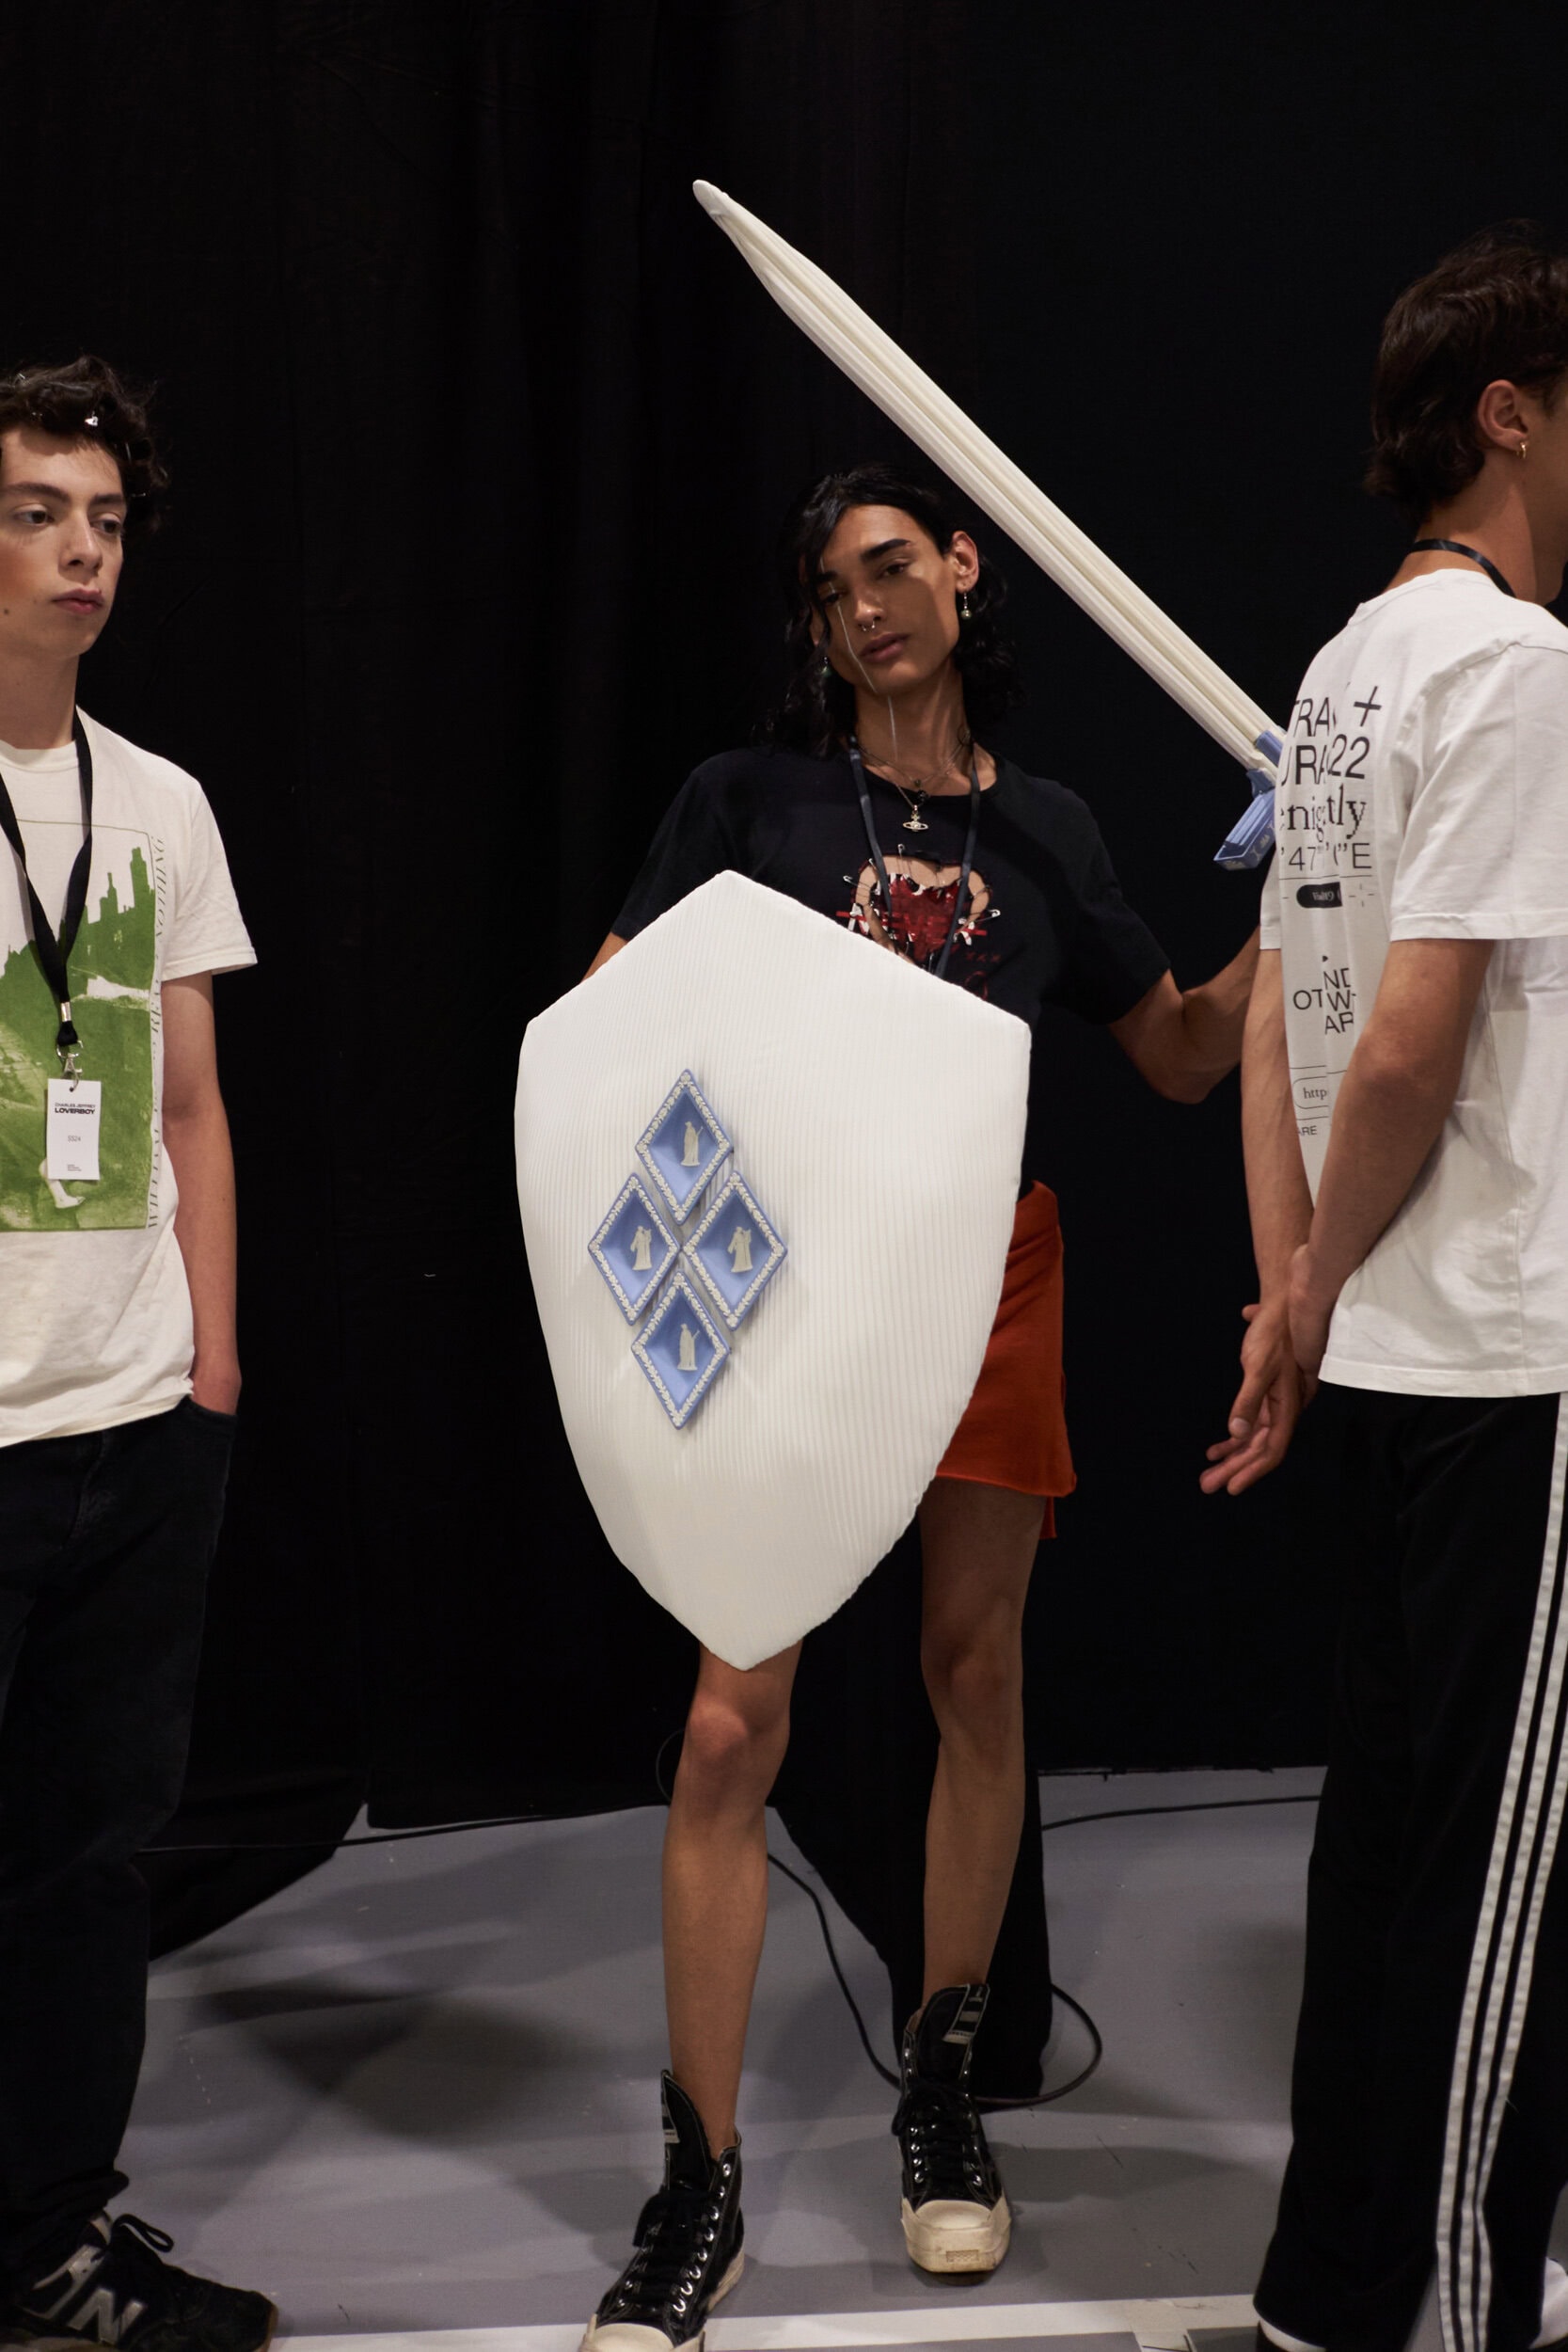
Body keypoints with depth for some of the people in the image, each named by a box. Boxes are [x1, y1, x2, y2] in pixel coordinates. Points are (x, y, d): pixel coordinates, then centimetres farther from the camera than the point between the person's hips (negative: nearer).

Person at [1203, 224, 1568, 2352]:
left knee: (1396, 1834, 17)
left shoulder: (1350, 664, 15)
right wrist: (1311, 1307, -5)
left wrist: (1288, 1292, 14)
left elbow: (1281, 1014, 15)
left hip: (1397, 1355, 9)